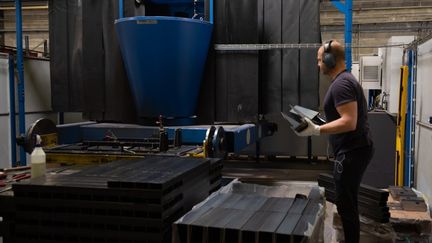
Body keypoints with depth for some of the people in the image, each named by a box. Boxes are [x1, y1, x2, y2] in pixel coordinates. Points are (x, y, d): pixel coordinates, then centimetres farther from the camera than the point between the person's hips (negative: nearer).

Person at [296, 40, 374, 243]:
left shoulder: (341, 84, -18)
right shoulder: (345, 80, 16)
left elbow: (349, 122, -27)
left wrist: (317, 130, -27)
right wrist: (321, 124, 22)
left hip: (352, 151, -11)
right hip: (355, 148, 11)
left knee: (345, 204, -4)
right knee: (348, 202, 18)